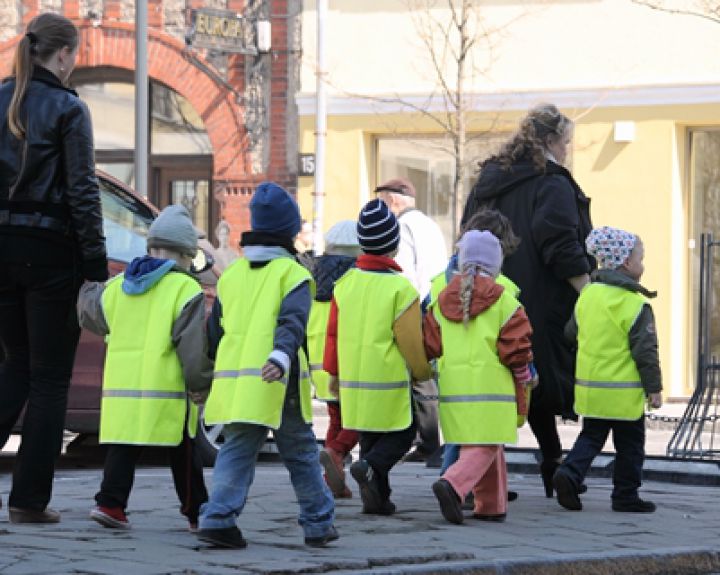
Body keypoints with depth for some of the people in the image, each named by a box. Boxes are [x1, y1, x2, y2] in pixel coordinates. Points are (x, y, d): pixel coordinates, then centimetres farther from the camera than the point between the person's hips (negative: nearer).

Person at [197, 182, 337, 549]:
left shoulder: (231, 274, 14)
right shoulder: (293, 274, -1)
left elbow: (215, 330, 20)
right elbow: (293, 322, -18)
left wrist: (221, 366, 34)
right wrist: (282, 356, -30)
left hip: (234, 378, 4)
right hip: (278, 382, -4)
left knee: (236, 451, 4)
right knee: (301, 453, 9)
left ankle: (217, 517, -13)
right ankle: (318, 523, 17)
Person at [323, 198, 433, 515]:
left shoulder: (345, 283, 3)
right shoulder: (400, 287, -14)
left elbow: (333, 331, 10)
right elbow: (410, 340, -11)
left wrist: (333, 371, 21)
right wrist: (423, 372, 6)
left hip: (353, 381, 5)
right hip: (389, 380, -5)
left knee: (369, 438, 16)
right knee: (401, 435, 8)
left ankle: (376, 496, 13)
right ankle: (371, 467, -17)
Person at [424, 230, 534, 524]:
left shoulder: (443, 300, 9)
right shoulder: (502, 300, -5)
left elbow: (429, 345, 10)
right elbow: (516, 349, -5)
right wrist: (524, 376, 12)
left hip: (453, 387, 5)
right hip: (491, 388, -5)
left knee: (489, 446, 16)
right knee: (485, 447, -6)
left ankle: (492, 506, 17)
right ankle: (452, 485, -28)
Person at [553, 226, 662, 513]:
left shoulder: (587, 295, 4)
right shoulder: (636, 305, -15)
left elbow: (571, 334, 16)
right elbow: (645, 350, -15)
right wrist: (654, 388, -8)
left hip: (590, 388, 6)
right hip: (625, 392, -6)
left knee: (591, 436, 15)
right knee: (630, 445, 8)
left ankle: (569, 472, -6)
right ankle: (626, 495, 14)